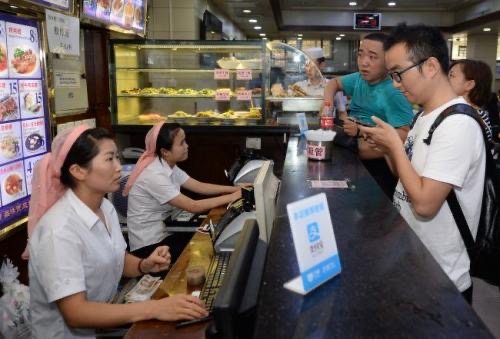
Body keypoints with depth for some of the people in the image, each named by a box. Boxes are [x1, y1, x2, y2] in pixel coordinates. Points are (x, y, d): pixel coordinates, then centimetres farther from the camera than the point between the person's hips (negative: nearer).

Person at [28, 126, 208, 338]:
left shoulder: (105, 207, -1)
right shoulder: (59, 230, -25)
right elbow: (75, 313, -26)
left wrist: (145, 266, -9)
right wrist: (154, 309, -30)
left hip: (104, 321, 7)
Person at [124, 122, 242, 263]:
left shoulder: (170, 167, 1)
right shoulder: (155, 175, -26)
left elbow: (199, 186, 5)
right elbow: (194, 206, -27)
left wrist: (236, 188, -4)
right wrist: (233, 197, -22)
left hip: (164, 234, 8)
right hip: (149, 246, -8)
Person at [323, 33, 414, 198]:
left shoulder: (394, 92, -18)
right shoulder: (359, 79, 8)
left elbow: (405, 135, -25)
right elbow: (334, 82, 28)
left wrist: (362, 131, -29)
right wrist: (327, 103, 7)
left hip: (378, 167, -6)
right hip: (352, 159, 7)